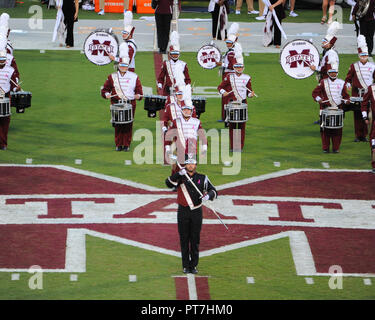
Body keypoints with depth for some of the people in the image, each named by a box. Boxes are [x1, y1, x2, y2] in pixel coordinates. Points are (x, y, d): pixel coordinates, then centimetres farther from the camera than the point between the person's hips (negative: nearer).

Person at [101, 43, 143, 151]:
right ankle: (118, 145, 10)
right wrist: (107, 94, -13)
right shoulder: (112, 77, 7)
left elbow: (139, 90, 7)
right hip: (116, 104, 0)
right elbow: (105, 89, 9)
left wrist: (138, 96, -14)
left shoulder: (134, 77, 6)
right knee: (118, 125, 1)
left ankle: (127, 144, 8)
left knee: (128, 125, 0)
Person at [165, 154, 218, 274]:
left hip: (196, 212, 1)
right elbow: (169, 183, -16)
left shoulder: (202, 178, 6)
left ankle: (193, 265, 10)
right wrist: (178, 174, -29)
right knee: (184, 239, 2)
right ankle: (185, 266, 8)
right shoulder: (180, 177, 2)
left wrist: (208, 195, -18)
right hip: (183, 212, -1)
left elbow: (213, 191, 5)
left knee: (195, 240, 3)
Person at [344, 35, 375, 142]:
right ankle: (358, 135, 6)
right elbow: (348, 78, 10)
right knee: (357, 114, 0)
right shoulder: (354, 66, 3)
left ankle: (364, 135, 8)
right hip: (357, 94, 0)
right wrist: (348, 85, -9)